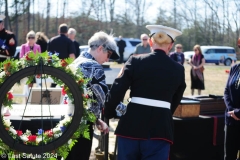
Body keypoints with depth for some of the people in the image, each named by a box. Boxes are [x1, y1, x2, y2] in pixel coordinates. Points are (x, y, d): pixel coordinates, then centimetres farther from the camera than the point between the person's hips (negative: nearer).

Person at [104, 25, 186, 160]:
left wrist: (109, 113, 13)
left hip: (132, 124, 0)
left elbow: (116, 91, -4)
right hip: (160, 127, 0)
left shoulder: (135, 61, -2)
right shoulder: (178, 70, 4)